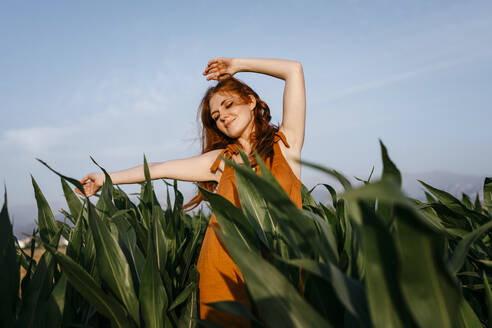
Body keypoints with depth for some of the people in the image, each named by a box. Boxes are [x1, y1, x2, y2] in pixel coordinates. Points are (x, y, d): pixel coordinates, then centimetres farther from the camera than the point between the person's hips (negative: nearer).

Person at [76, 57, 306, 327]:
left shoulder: (284, 144, 4)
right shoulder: (220, 160, 11)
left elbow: (294, 70, 0)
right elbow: (160, 169, 17)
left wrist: (238, 64, 9)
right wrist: (106, 178, 22)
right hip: (221, 271, 2)